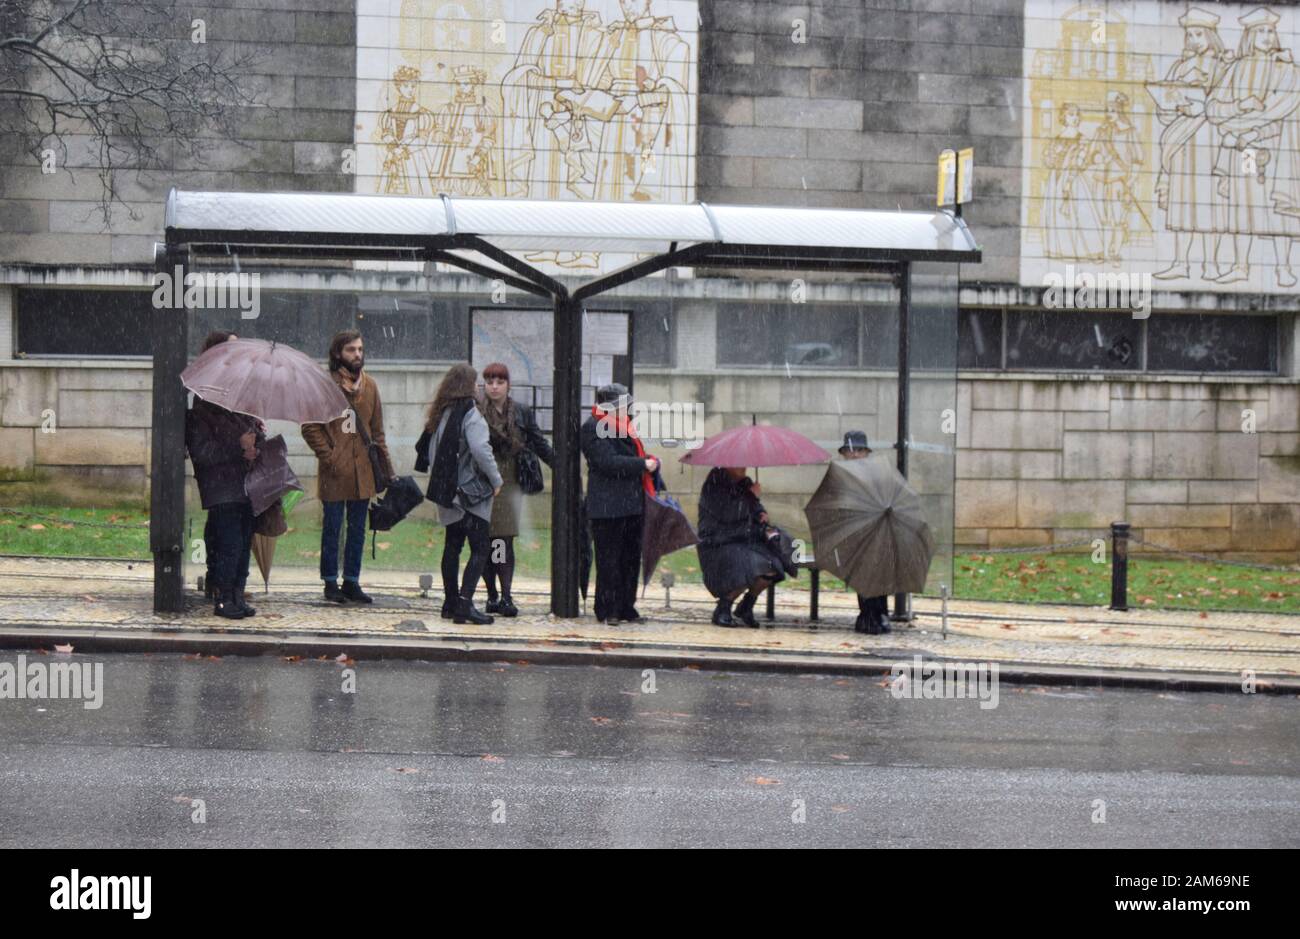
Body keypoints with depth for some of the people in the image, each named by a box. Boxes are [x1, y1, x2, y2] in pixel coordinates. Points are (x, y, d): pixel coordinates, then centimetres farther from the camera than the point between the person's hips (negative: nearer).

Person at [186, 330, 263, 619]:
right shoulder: (204, 402, -7)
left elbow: (257, 432, 18)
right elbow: (200, 450, -11)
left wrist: (256, 447, -4)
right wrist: (238, 448, -17)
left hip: (247, 484, 6)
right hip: (222, 485, -6)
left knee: (244, 541, 7)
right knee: (230, 543, -8)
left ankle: (237, 595, 15)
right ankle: (223, 598, 3)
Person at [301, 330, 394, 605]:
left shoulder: (369, 386, 10)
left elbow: (377, 430, 14)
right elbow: (310, 426, -5)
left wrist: (385, 466, 8)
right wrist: (328, 457, -13)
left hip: (362, 470, 5)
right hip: (334, 472, -4)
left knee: (357, 530, 10)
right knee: (332, 528, 4)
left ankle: (352, 582, 18)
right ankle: (331, 582, 13)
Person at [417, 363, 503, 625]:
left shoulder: (441, 413, 10)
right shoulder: (470, 414, -14)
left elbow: (428, 448, 14)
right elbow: (480, 449, -24)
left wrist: (440, 479, 18)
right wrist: (496, 479, -13)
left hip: (447, 490, 8)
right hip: (471, 491, -8)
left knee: (452, 545, 16)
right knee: (480, 548, -6)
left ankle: (450, 602, 20)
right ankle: (464, 603, -17)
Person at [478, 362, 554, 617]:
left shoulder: (522, 413, 9)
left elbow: (539, 444, 13)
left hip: (509, 483, 1)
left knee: (506, 541, -5)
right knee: (486, 542, 2)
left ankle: (506, 597, -5)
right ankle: (492, 595, 12)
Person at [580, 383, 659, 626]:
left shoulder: (624, 425, 19)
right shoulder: (593, 428, -9)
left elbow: (636, 455, 24)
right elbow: (608, 461, -19)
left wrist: (652, 462, 1)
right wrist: (644, 464, -17)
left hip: (632, 504, 9)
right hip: (608, 506, -9)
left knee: (631, 558, 10)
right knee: (609, 560, -3)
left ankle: (626, 608, 18)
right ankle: (607, 610, 4)